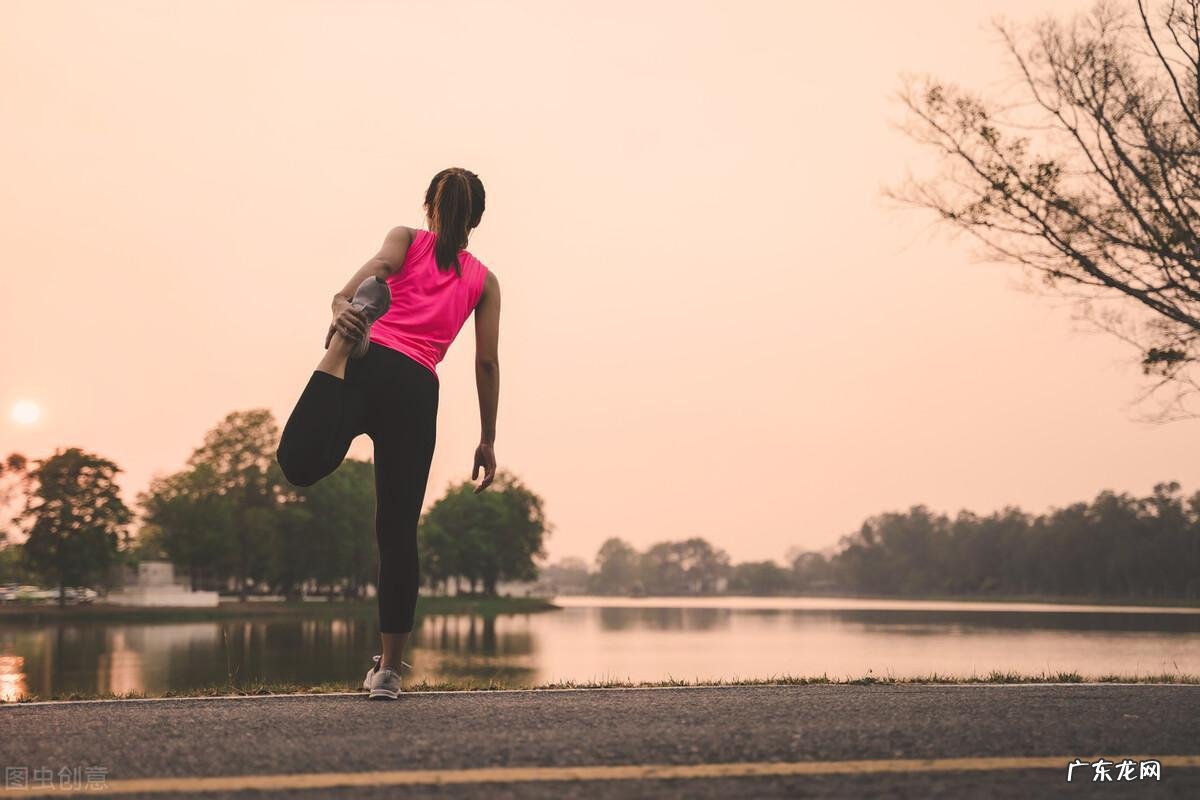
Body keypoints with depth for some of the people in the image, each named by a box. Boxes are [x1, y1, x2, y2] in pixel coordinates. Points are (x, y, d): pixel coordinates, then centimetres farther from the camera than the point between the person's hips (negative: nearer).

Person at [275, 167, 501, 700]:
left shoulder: (406, 238, 20)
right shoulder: (484, 281, 23)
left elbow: (378, 265, -4)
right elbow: (486, 364, 17)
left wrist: (342, 306, -23)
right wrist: (487, 441, 20)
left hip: (369, 366, -2)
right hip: (417, 391, 2)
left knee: (300, 461, -25)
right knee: (399, 531, 6)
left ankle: (345, 343, -41)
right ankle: (389, 668, 7)